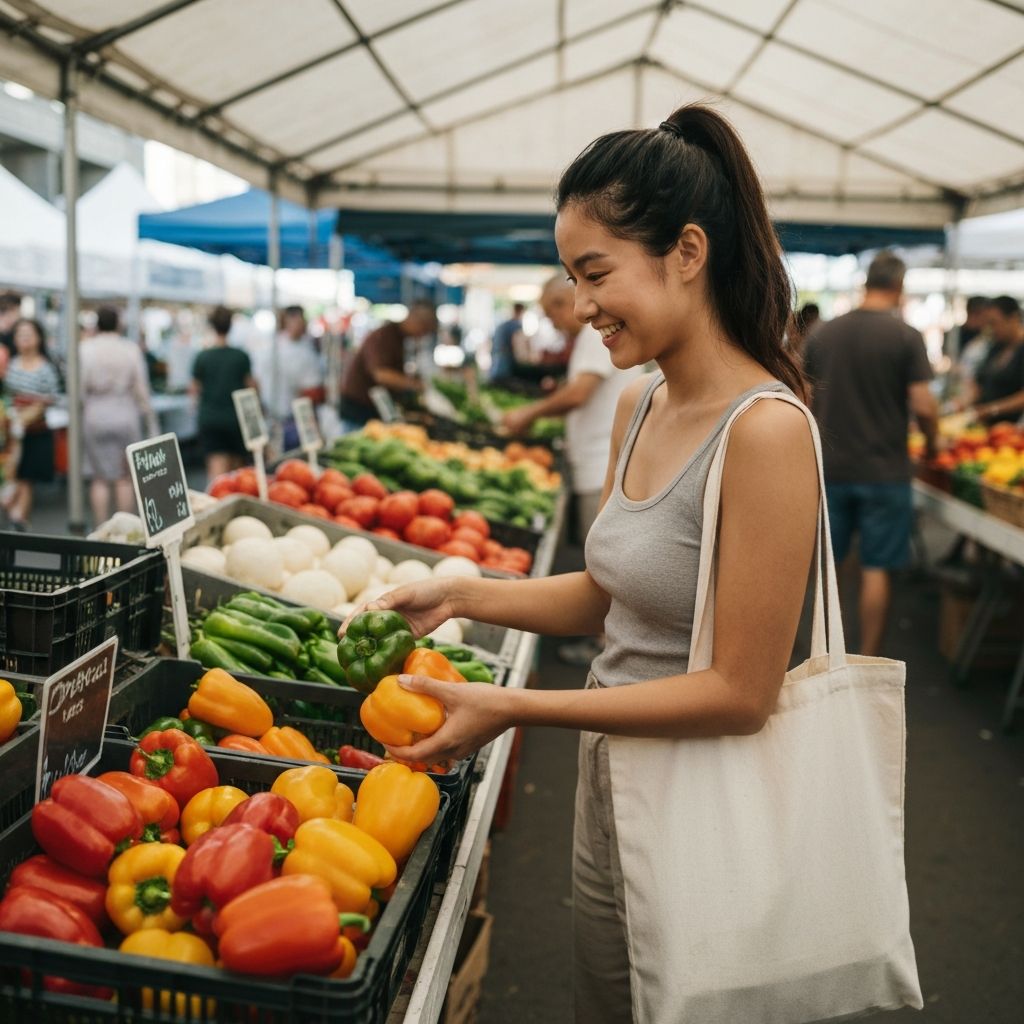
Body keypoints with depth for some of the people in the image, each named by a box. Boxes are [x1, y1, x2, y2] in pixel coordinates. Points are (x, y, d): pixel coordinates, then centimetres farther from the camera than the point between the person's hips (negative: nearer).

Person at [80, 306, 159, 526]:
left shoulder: (86, 349, -4)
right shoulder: (131, 349, -2)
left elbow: (80, 388, -6)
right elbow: (141, 389, 0)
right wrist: (150, 420, 7)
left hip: (95, 416, 0)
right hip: (125, 415, 0)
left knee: (99, 478, 6)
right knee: (125, 478, 8)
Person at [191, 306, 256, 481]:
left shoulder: (203, 357, -4)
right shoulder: (241, 356, -4)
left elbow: (195, 390, 3)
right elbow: (251, 386, 2)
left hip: (209, 419, 0)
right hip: (235, 419, 1)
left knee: (217, 467, -7)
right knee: (236, 468, 14)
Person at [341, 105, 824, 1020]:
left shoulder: (765, 430, -24)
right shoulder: (638, 404, 2)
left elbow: (741, 693, -23)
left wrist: (514, 709, -23)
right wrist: (460, 595, -1)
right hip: (610, 784, 8)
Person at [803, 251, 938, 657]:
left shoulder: (823, 333, 3)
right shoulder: (906, 336, -9)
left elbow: (805, 401, 6)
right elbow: (923, 406, -13)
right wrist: (931, 442, 6)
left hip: (830, 469, 4)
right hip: (884, 470, -3)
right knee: (876, 569, 3)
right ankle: (868, 662, 8)